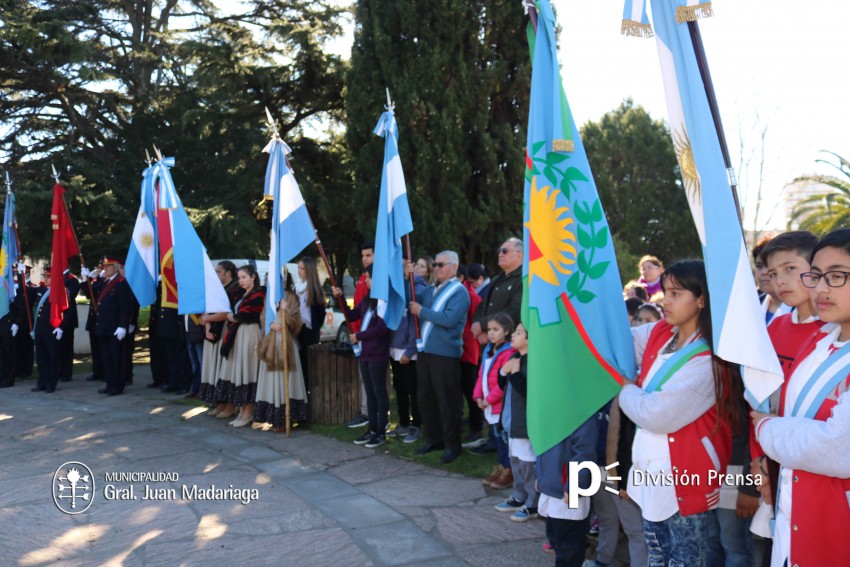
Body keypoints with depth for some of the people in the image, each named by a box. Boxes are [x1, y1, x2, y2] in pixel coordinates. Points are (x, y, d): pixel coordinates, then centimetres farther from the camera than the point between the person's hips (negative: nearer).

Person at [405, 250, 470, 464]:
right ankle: (433, 439, 28)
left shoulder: (459, 291, -8)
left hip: (445, 353, -7)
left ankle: (452, 445, 11)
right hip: (425, 351, 7)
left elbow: (449, 319, -21)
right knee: (426, 398, 14)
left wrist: (421, 311, -13)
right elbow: (410, 302, 15)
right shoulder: (430, 290, 15)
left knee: (447, 402, -1)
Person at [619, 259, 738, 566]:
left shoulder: (709, 361, -19)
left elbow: (657, 415, -22)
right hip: (653, 481, 8)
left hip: (687, 484, -8)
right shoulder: (659, 335, 3)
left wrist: (626, 389, -4)